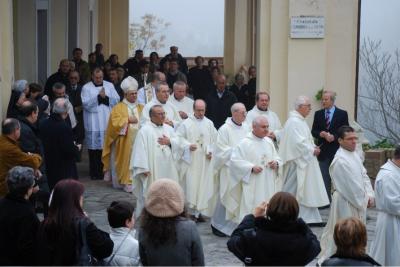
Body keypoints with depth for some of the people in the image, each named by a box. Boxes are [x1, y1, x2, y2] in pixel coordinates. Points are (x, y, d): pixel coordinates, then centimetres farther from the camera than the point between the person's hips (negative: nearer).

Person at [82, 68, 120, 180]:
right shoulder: (86, 88, 2)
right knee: (94, 148, -2)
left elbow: (116, 100, 4)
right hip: (93, 123, -3)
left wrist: (106, 97, -10)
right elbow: (86, 104, -9)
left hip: (108, 122, 3)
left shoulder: (109, 85, 11)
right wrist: (98, 97, -13)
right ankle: (94, 173, 5)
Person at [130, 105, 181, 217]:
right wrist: (144, 168, -19)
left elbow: (178, 144, 12)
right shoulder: (144, 131, -9)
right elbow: (141, 150, -14)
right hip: (152, 170, -6)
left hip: (167, 169, 6)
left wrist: (169, 142, -9)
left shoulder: (168, 128, 12)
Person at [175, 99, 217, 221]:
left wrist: (211, 151, -3)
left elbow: (214, 140, 10)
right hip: (190, 159, -3)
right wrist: (188, 145, -15)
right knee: (190, 184, -4)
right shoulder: (186, 123, 0)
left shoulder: (209, 124, 9)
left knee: (202, 184, 2)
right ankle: (192, 209, 2)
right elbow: (179, 137, -2)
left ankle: (198, 210, 8)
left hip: (205, 160, 3)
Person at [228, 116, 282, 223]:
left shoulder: (269, 142, 11)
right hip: (252, 186, -6)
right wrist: (251, 167, -20)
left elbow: (276, 157, 20)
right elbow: (234, 160, -12)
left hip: (269, 187, 6)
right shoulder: (245, 143, -8)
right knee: (251, 211, -6)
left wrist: (276, 163, -3)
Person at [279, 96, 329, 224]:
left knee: (308, 189, 11)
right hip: (296, 162, -11)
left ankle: (310, 218, 14)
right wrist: (312, 150, -14)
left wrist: (312, 147, 6)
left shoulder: (299, 121, 15)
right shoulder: (294, 122, -18)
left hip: (304, 162, 11)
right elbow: (298, 142, -24)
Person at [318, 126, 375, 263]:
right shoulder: (340, 161, -22)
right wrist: (362, 201, -12)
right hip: (346, 202, -9)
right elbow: (350, 185, -20)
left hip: (359, 201, 9)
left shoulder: (355, 155, 7)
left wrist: (369, 195, 1)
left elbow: (364, 176, 11)